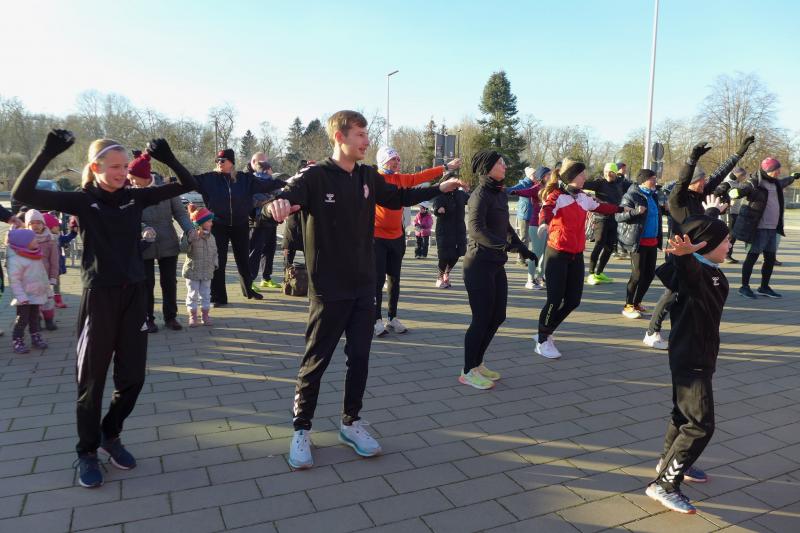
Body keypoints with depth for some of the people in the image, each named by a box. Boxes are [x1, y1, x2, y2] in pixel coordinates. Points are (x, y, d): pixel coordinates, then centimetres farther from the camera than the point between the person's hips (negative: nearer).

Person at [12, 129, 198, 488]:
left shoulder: (135, 197, 4)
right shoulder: (82, 200, -4)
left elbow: (187, 185, 4)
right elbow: (22, 194, -15)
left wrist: (167, 159, -10)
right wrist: (47, 153, -22)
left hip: (134, 294, 3)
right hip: (99, 297, -3)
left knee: (132, 376, 9)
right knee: (92, 379, 7)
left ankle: (110, 435, 33)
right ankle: (87, 451, 25)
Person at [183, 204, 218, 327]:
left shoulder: (211, 237, 6)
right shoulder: (191, 236, -13)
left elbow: (214, 253, 12)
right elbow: (186, 249, -26)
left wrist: (215, 264, -1)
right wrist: (196, 236, -33)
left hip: (207, 272, 5)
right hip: (193, 272, -5)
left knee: (206, 294, 11)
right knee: (192, 294, 4)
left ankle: (205, 316, 22)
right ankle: (193, 317, 15)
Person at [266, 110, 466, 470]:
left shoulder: (368, 177, 7)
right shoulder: (314, 177, -12)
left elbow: (397, 198, 23)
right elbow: (282, 199, -25)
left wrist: (439, 188, 22)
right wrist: (278, 204, -50)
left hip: (363, 286, 6)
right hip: (328, 289, -5)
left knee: (360, 358, 11)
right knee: (316, 361, 5)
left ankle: (351, 423, 29)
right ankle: (301, 430, 22)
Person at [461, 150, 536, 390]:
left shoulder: (500, 194, 13)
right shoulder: (481, 194, -12)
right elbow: (475, 228, -28)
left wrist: (523, 248, 25)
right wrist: (505, 245, -38)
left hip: (497, 265, 9)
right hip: (479, 264, -9)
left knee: (497, 316, 12)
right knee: (482, 318, -3)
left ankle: (477, 363, 27)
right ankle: (468, 372, 12)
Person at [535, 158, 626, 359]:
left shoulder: (583, 197, 11)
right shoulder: (556, 196, -12)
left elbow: (600, 207, 29)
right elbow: (546, 210, -33)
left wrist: (622, 209, 39)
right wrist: (544, 223, -55)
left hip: (577, 256, 7)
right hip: (557, 254, -7)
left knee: (573, 300, 7)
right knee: (555, 300, -6)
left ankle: (546, 333, 24)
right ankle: (542, 342, 10)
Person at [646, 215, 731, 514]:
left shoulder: (713, 272, 5)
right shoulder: (695, 271, -25)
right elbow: (687, 270, -50)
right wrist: (683, 253, -70)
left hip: (698, 356, 10)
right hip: (690, 360, -10)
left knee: (684, 413, 24)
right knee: (700, 425, -9)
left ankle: (670, 463, 43)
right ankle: (664, 484, -1)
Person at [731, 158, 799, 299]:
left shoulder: (775, 183, 13)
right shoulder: (754, 184, -13)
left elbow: (783, 182, 38)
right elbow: (733, 193, -25)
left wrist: (793, 177, 56)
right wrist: (741, 191, -48)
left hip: (772, 229, 8)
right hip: (757, 229, -8)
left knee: (770, 258, 11)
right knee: (752, 257, -1)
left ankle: (764, 287, 24)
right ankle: (744, 287, 10)